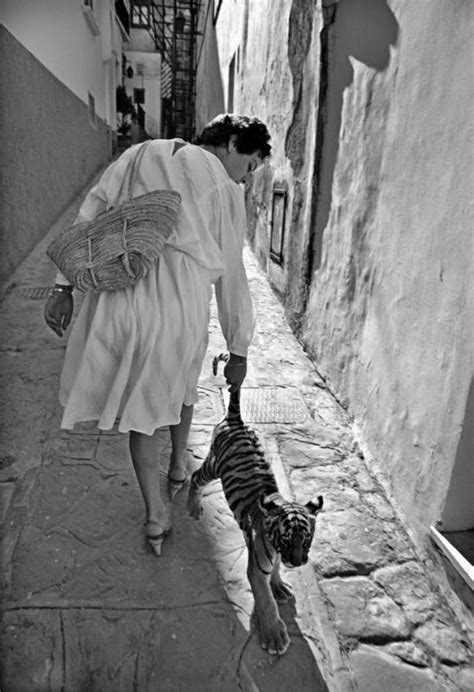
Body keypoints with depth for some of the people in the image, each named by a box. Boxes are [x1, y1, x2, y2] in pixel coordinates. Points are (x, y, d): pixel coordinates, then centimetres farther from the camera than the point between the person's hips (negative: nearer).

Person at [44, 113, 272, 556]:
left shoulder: (140, 156, 15)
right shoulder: (224, 189, 5)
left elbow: (88, 221, 8)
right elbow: (231, 278, 4)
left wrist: (64, 286, 10)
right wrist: (238, 352, 11)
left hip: (121, 298, 3)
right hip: (183, 305, -2)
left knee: (141, 406, 17)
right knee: (179, 386, 28)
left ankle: (156, 518, 25)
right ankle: (178, 469, 49)